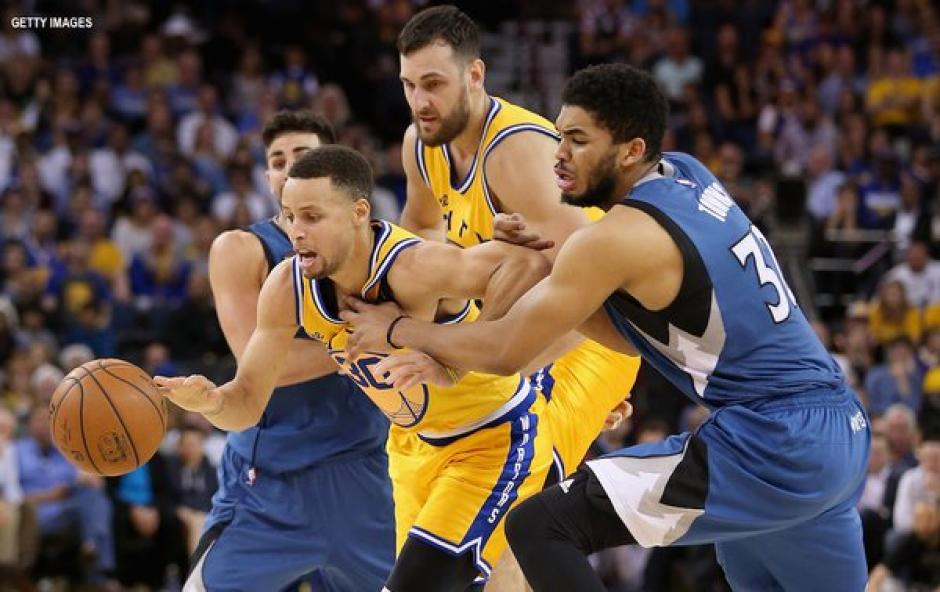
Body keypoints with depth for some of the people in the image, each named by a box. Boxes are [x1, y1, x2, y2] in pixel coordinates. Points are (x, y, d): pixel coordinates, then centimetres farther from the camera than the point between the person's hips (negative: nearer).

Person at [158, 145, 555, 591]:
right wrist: (212, 401, -28)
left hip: (497, 438, -7)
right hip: (415, 442, 7)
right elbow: (248, 395, -5)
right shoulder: (286, 289, -14)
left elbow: (531, 261, -47)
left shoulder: (411, 267, -35)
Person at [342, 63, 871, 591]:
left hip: (768, 446, -9)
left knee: (541, 528, -10)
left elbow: (506, 352, -5)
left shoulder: (619, 236, -13)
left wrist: (398, 330, 9)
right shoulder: (686, 174, 13)